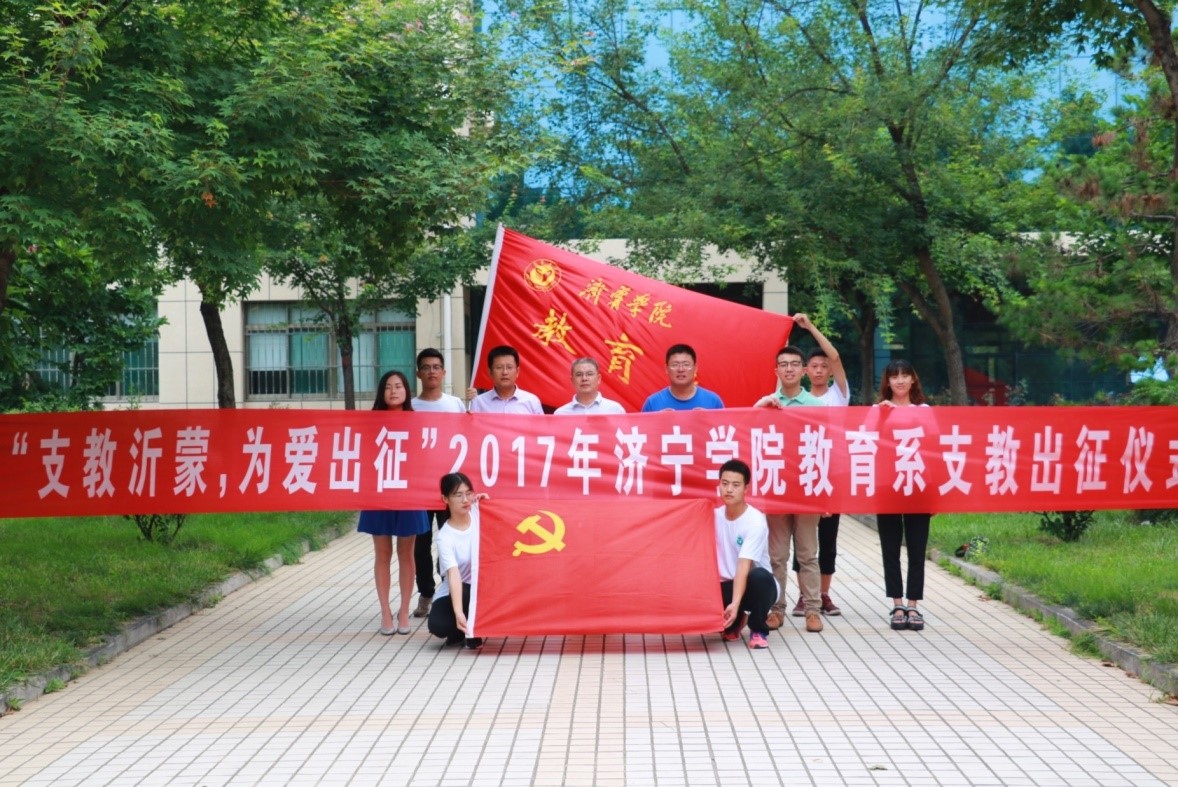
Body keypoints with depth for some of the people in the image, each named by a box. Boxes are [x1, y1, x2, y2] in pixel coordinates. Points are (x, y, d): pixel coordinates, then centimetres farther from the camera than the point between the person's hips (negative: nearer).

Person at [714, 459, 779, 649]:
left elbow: (744, 566, -30)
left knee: (759, 576, -39)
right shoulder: (714, 516, -2)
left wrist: (735, 604, -40)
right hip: (728, 585, 4)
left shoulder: (756, 521, -20)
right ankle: (733, 623, 11)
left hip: (752, 586, -4)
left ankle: (758, 629, -9)